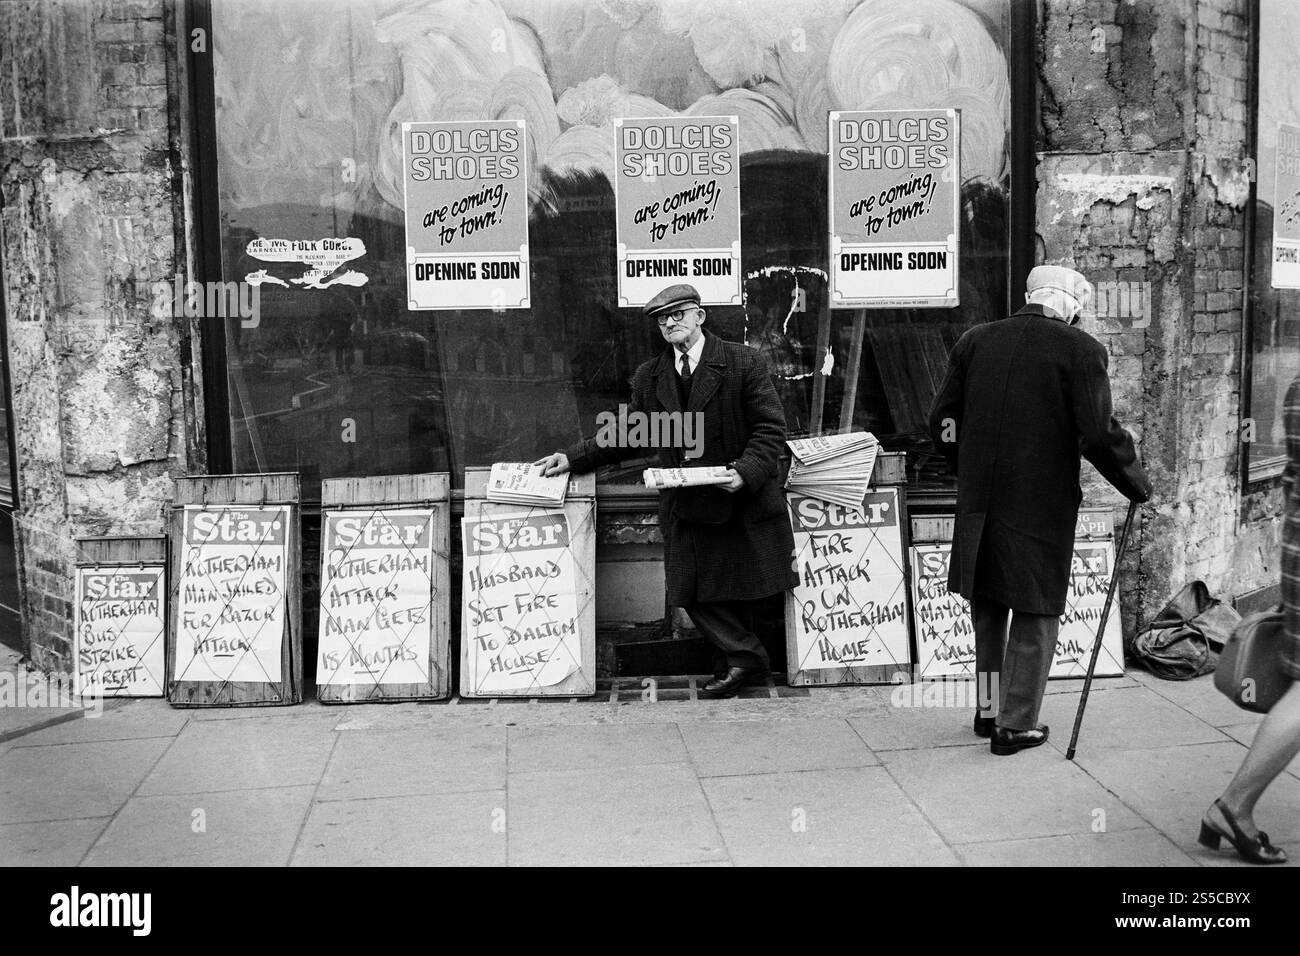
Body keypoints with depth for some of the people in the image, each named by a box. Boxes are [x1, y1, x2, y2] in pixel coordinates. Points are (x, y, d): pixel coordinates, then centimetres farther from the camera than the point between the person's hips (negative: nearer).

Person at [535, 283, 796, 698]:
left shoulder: (743, 363, -5)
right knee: (694, 589, 3)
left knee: (734, 588, 6)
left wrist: (746, 471, -21)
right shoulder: (649, 376, 8)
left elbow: (770, 427, -6)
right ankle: (744, 657, 17)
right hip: (685, 505, 4)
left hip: (741, 500, -4)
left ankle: (735, 660, 20)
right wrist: (573, 458, 2)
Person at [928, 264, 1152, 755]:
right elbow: (1100, 434, -12)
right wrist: (1137, 485, 2)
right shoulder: (1081, 350, -7)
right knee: (1035, 615, 9)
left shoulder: (974, 341, 6)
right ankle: (1015, 725, 15)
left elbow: (942, 420, 7)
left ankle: (988, 709, 29)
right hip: (1042, 506, -4)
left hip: (978, 502, 5)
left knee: (987, 612, 20)